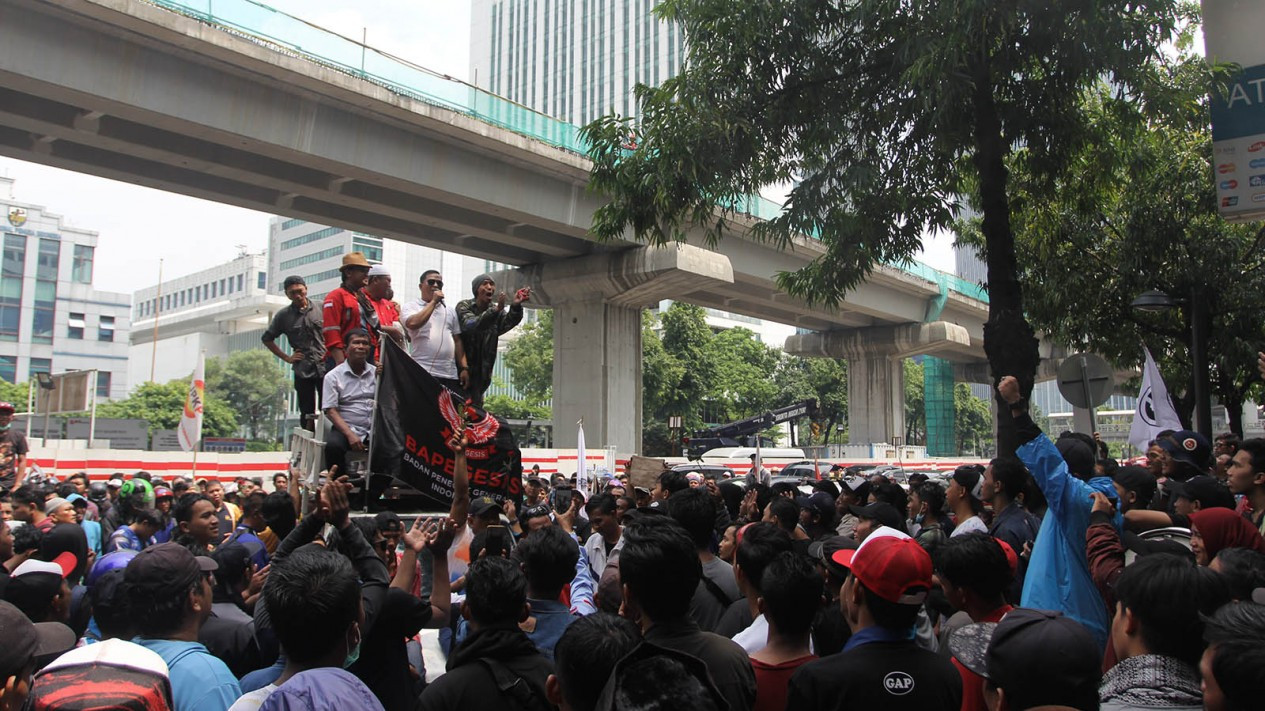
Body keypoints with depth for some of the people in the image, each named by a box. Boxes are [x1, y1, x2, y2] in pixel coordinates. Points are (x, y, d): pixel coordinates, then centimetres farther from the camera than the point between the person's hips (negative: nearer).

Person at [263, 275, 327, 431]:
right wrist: (286, 358, 9)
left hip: (324, 367, -1)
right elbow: (266, 338, 17)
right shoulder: (283, 316, 7)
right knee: (307, 416, 5)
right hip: (302, 370, 2)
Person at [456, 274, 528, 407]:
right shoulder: (464, 306, -4)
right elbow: (470, 324, -26)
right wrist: (496, 310, -40)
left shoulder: (497, 311, 7)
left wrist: (516, 306, -38)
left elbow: (508, 322, -16)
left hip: (481, 373, 4)